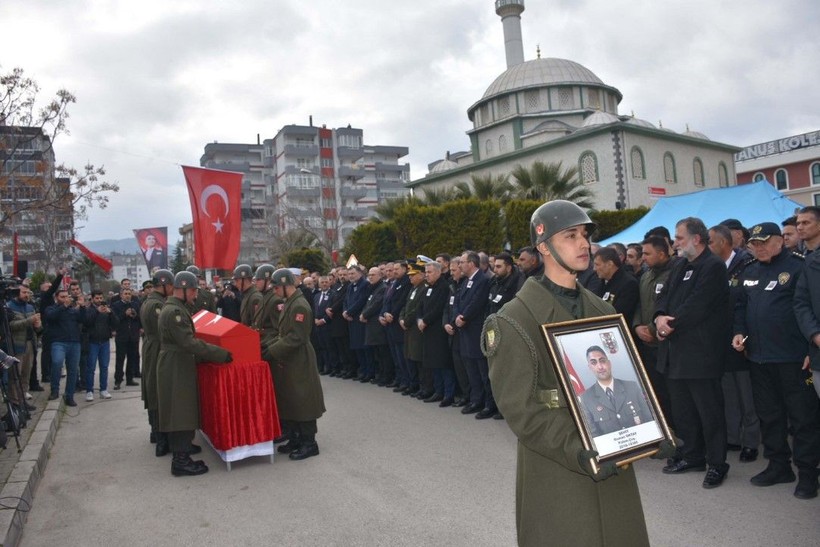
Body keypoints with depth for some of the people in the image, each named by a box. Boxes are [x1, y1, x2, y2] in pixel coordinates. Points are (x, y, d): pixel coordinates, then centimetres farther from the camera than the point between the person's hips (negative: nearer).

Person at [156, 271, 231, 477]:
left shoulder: (173, 308, 13)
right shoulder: (175, 311, -20)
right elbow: (190, 343, -25)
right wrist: (221, 354, -21)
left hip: (177, 367, 10)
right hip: (177, 369, -10)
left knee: (180, 411, 18)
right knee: (182, 413, -5)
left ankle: (181, 446, 30)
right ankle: (181, 461, 1)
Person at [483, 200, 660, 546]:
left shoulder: (602, 311, 10)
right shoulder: (515, 321, -12)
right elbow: (520, 407, -17)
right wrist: (576, 451, -24)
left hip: (612, 460, 6)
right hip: (556, 470, -6)